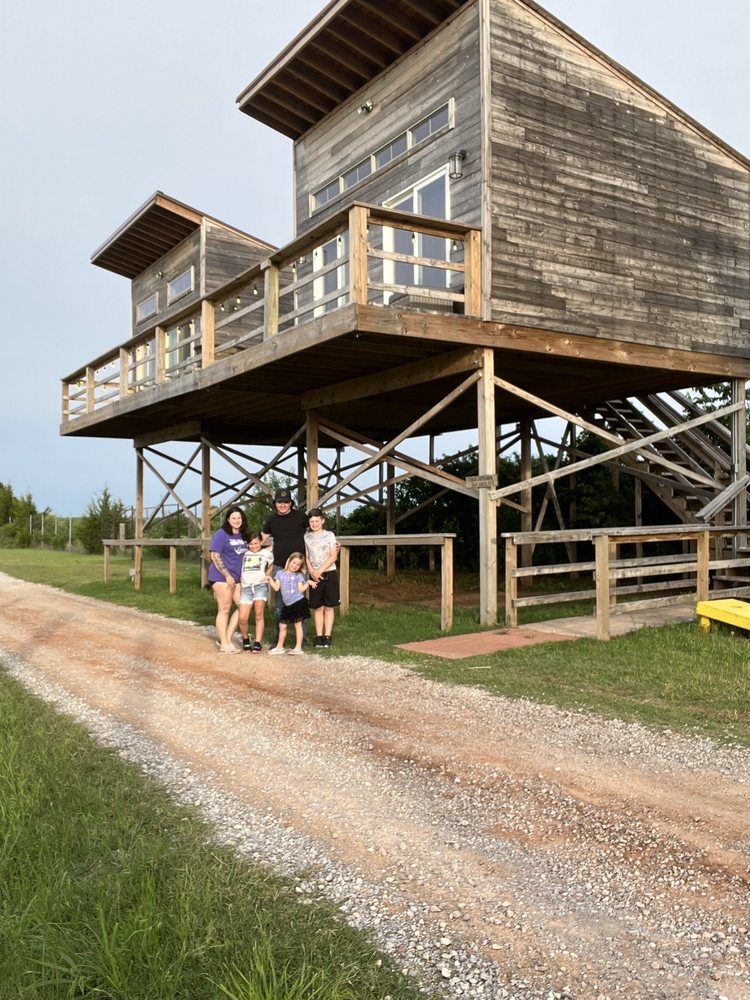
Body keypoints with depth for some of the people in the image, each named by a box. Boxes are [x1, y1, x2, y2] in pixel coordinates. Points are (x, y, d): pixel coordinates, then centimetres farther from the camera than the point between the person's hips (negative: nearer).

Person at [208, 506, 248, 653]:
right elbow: (215, 556, -12)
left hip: (237, 577, 7)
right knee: (224, 609, -3)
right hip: (221, 576, -7)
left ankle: (226, 639, 12)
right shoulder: (221, 534, -7)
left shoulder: (243, 536, 12)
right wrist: (227, 575, -15)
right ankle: (224, 644, 4)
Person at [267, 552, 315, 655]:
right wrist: (270, 579, -4)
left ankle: (298, 647, 7)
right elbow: (276, 587, 4)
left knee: (298, 624, 0)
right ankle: (279, 647, 23)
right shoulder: (280, 573, 10)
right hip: (287, 605, 3)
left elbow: (300, 590, -4)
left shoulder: (298, 576, 3)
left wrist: (308, 582, -14)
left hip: (298, 602, -3)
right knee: (282, 625, 9)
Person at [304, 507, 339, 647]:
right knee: (317, 607, 5)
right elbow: (305, 557, 6)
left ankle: (327, 636, 5)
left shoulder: (329, 535, -1)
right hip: (314, 575, 2)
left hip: (329, 573, -2)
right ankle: (319, 636, 9)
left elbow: (333, 557, -5)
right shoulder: (306, 537, 6)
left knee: (329, 607, 2)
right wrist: (311, 571, -10)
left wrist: (320, 571, -13)